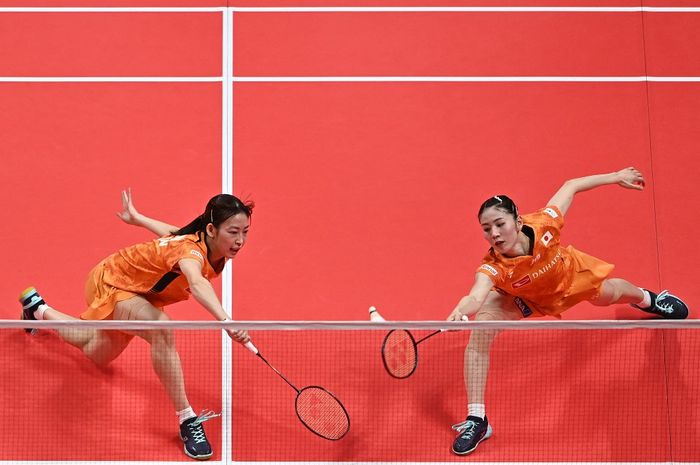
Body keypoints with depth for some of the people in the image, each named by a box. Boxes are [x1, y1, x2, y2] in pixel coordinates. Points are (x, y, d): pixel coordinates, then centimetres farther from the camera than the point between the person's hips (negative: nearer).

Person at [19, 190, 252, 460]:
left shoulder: (207, 244, -14)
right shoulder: (192, 250, -40)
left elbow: (173, 233, 7)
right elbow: (197, 284, -64)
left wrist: (136, 218, 26)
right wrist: (225, 320, -82)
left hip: (134, 290, 9)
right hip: (110, 283, -9)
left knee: (96, 353, 32)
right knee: (161, 329, -38)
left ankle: (39, 309, 55)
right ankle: (187, 421, -29)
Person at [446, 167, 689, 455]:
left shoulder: (542, 225, -41)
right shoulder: (493, 267, -44)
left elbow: (569, 187, -24)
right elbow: (476, 296, -63)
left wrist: (616, 177, -14)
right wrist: (460, 311, -86)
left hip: (572, 275, 2)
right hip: (523, 298, -2)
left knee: (607, 294, 30)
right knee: (480, 330, -26)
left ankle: (647, 298, 72)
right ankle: (476, 420, -13)